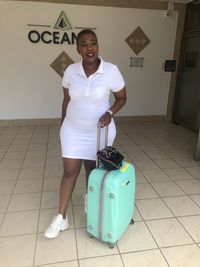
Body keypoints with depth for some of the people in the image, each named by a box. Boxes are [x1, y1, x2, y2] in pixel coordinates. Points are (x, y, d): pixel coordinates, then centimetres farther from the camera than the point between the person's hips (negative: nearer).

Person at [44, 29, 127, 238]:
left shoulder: (111, 71, -14)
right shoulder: (70, 71, -7)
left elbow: (121, 98, -2)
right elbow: (67, 99, 6)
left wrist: (110, 113, -20)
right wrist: (62, 124, 11)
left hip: (100, 131, -1)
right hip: (73, 130, 2)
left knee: (93, 168, 14)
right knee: (69, 171, 5)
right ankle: (61, 217, 20)